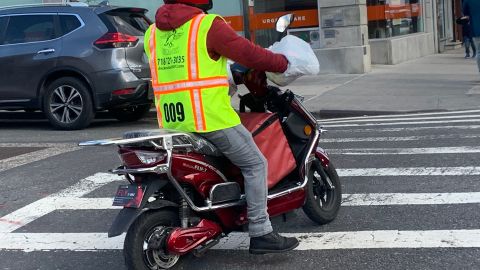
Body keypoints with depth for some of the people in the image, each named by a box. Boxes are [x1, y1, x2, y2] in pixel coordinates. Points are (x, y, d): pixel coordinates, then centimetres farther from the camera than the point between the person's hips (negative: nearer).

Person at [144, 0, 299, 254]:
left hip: (171, 122, 7)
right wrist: (282, 62, 11)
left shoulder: (152, 32, 12)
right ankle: (260, 234, 2)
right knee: (255, 165, 4)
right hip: (210, 119, -7)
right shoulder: (208, 25, -9)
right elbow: (249, 54, -6)